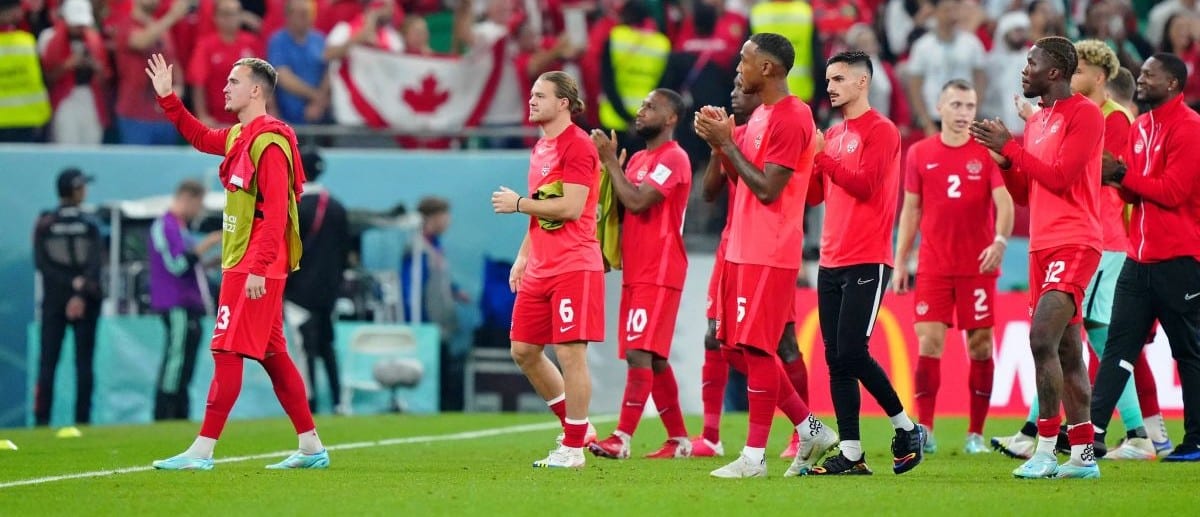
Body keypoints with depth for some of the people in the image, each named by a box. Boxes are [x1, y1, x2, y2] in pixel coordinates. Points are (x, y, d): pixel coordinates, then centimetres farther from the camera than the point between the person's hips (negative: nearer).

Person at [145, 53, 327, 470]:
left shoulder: (269, 143, -16)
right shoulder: (238, 136, 14)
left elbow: (276, 212, -22)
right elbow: (202, 138, 34)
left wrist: (258, 267, -26)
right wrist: (167, 99, 25)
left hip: (253, 269, -10)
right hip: (243, 264, 10)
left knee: (227, 353, -10)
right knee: (273, 355, 11)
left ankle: (202, 450, -10)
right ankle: (311, 448, 14)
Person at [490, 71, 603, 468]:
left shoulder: (578, 146, -11)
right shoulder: (541, 148, 18)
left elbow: (571, 207, -20)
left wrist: (518, 203, -11)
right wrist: (524, 256, 17)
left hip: (574, 267, -10)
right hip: (540, 268, 10)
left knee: (570, 352, -7)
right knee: (523, 350, 10)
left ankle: (573, 448, -1)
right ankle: (578, 427, 22)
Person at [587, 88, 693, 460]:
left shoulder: (673, 158, -11)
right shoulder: (638, 159, 18)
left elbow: (636, 201, -21)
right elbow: (622, 207, 17)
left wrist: (610, 160, -13)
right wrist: (610, 163, 5)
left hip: (659, 273, -10)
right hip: (636, 272, 10)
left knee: (640, 353, -14)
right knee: (653, 358, 11)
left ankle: (622, 438, -19)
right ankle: (679, 439, 16)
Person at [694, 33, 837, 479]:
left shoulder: (791, 118, -15)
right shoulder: (761, 115, 16)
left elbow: (767, 189, -19)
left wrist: (726, 143, -14)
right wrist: (720, 143, 5)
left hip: (768, 254, -10)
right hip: (743, 250, 10)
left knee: (755, 350, -8)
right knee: (739, 349, 11)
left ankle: (754, 457, -4)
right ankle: (812, 431, 18)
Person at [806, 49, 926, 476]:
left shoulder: (880, 131, -6)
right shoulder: (832, 135, 17)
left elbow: (866, 185, -16)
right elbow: (815, 194, 16)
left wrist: (822, 157, -17)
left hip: (866, 262, -8)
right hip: (832, 261, 8)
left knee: (852, 353, -12)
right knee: (836, 359, 2)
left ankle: (906, 429, 5)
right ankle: (851, 453, 2)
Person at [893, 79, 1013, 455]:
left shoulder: (987, 152, 0)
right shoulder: (920, 153, 7)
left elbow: (1004, 201, -8)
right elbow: (910, 209, 12)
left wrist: (1000, 240, -27)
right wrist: (900, 262, 8)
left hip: (977, 266, -1)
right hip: (933, 266, 1)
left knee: (980, 345, 1)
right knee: (928, 342, -6)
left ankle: (976, 434, 8)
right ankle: (924, 431, -5)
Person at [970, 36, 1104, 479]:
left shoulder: (1084, 114, -8)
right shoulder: (1036, 122, 19)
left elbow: (1059, 177, -16)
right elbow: (1024, 195, 21)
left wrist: (1010, 147, -11)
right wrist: (1004, 159, 3)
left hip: (1073, 245, -9)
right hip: (1042, 245, 9)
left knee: (1042, 338, -19)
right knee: (1066, 352, 8)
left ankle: (1046, 448, -18)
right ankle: (1083, 455, 10)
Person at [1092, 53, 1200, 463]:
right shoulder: (1141, 127, 15)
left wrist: (1123, 174, -14)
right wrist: (1118, 182, -4)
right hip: (1140, 256, 8)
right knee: (1118, 345, 1)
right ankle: (1092, 430, -3)